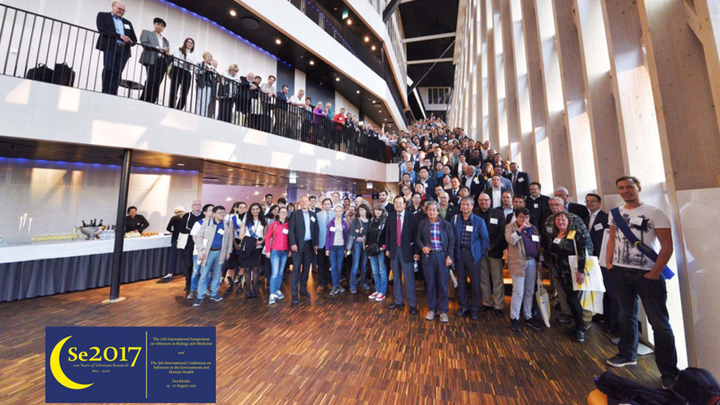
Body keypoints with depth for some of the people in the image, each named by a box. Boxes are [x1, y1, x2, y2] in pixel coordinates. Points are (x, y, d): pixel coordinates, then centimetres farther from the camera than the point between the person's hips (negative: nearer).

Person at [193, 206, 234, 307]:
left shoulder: (228, 224, 5)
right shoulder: (207, 223, 0)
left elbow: (230, 238, 8)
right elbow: (200, 237, -2)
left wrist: (229, 251, 6)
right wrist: (200, 250, -10)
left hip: (220, 252, 2)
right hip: (208, 252, -2)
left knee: (217, 274, 12)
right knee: (204, 275, 1)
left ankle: (214, 294, 25)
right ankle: (200, 297, 13)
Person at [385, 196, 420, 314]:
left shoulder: (411, 217, -7)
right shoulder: (391, 217, 5)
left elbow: (416, 235, -6)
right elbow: (387, 233, 9)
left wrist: (416, 251, -9)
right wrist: (387, 249, 7)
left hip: (406, 250, -4)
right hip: (394, 250, 4)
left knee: (409, 278, 2)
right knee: (396, 277, 14)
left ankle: (412, 304, 16)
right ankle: (398, 301, 28)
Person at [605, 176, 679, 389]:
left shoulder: (654, 212, -6)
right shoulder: (615, 214, 7)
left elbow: (667, 245, -8)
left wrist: (655, 272, -13)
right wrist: (608, 262, 5)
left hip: (647, 274, -4)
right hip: (619, 272, 4)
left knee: (659, 322, 4)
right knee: (626, 316, 16)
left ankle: (669, 372, 18)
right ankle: (627, 354, 31)